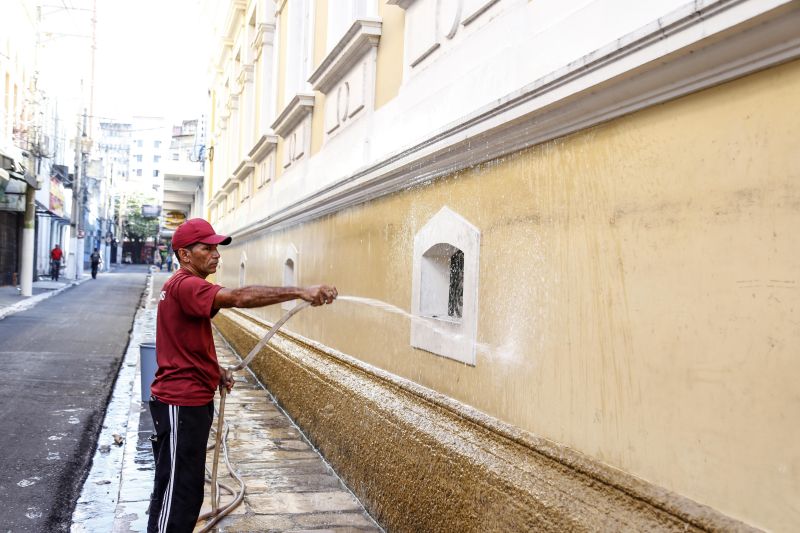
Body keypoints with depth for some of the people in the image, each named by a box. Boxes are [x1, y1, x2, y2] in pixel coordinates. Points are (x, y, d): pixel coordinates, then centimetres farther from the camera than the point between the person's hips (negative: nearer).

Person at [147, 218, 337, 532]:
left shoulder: (187, 287, 15)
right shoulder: (184, 286, -19)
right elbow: (238, 297, -36)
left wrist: (215, 371, 8)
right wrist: (300, 292, -40)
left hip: (192, 400, 11)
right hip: (181, 403, -11)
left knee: (187, 486, 20)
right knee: (177, 489, -3)